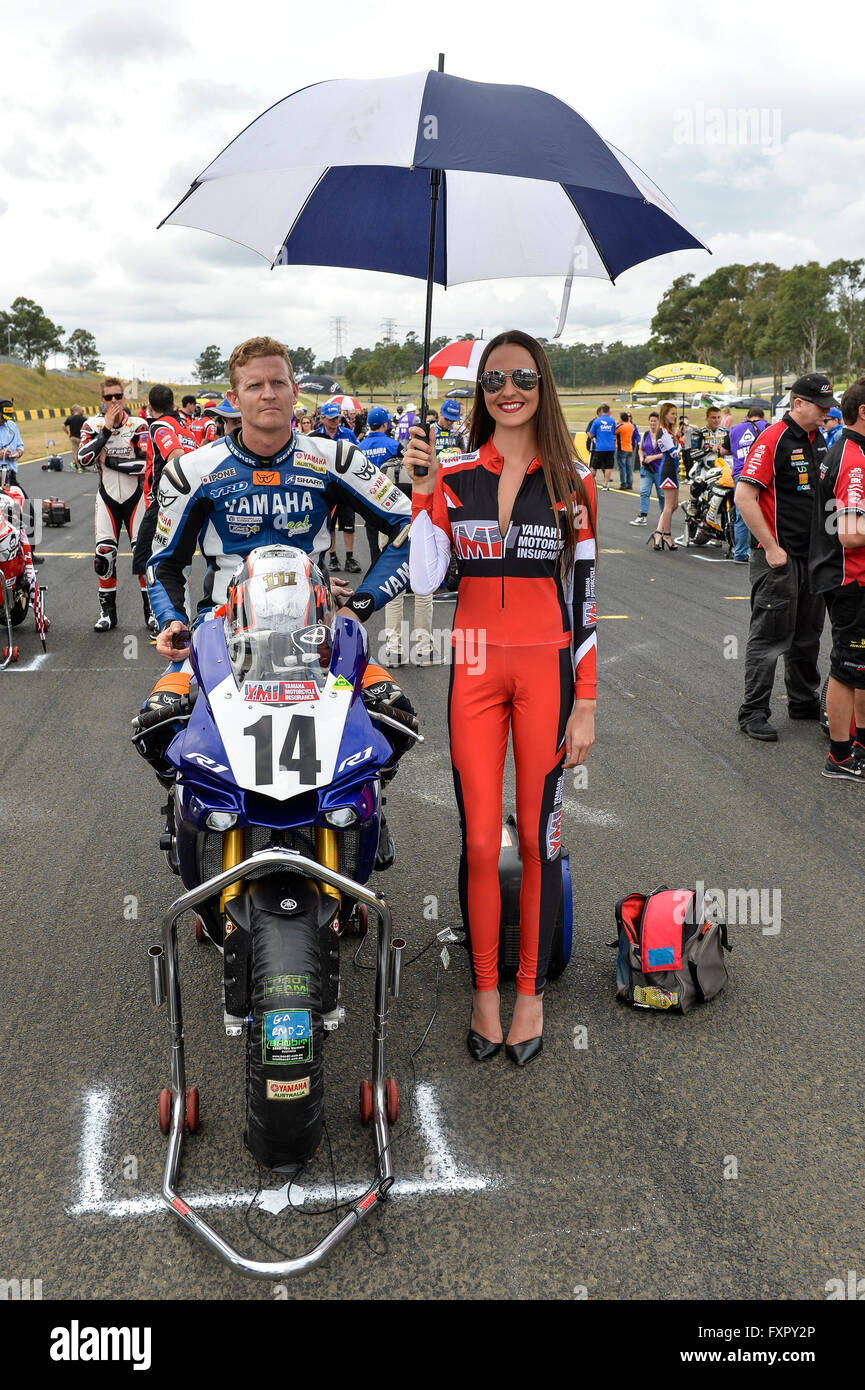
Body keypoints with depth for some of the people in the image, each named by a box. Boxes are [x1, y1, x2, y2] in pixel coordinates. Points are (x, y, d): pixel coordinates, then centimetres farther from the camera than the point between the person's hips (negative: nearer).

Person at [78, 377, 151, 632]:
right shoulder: (93, 425, 0)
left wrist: (109, 461, -16)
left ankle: (151, 610, 9)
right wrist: (106, 429, -17)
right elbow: (84, 459, -15)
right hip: (107, 498, 2)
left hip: (135, 497, -1)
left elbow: (146, 463, -17)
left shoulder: (138, 425, -6)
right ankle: (107, 611, 12)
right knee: (104, 555, -1)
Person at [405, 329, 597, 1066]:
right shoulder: (452, 474, 5)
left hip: (547, 671, -1)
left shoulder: (572, 479, 3)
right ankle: (485, 989, 21)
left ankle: (531, 992, 21)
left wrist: (586, 703, -3)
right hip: (474, 669, 1)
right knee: (478, 841, 3)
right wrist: (418, 490, -11)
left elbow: (585, 595, 1)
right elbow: (422, 579, -3)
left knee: (539, 837, 5)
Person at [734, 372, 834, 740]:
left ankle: (804, 702, 30)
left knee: (807, 635, 16)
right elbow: (744, 496, -20)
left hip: (812, 554, 8)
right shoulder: (773, 439, -14)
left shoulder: (818, 439, 12)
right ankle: (753, 712, 6)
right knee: (770, 637, -3)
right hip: (779, 557, -8)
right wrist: (771, 548, -19)